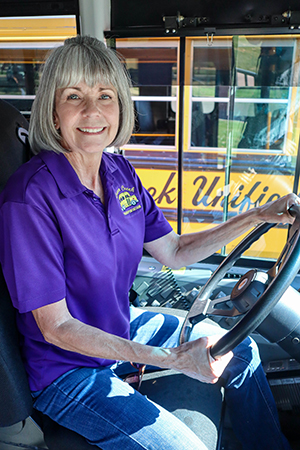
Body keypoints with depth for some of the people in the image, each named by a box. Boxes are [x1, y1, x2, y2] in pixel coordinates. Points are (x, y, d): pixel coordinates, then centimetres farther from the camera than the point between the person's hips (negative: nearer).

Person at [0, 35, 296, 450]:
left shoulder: (119, 171, -6)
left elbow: (173, 252, 1)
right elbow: (56, 328, -24)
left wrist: (258, 216, -5)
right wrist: (170, 359, -29)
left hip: (123, 327, 7)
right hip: (67, 371, -6)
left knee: (241, 352, 10)